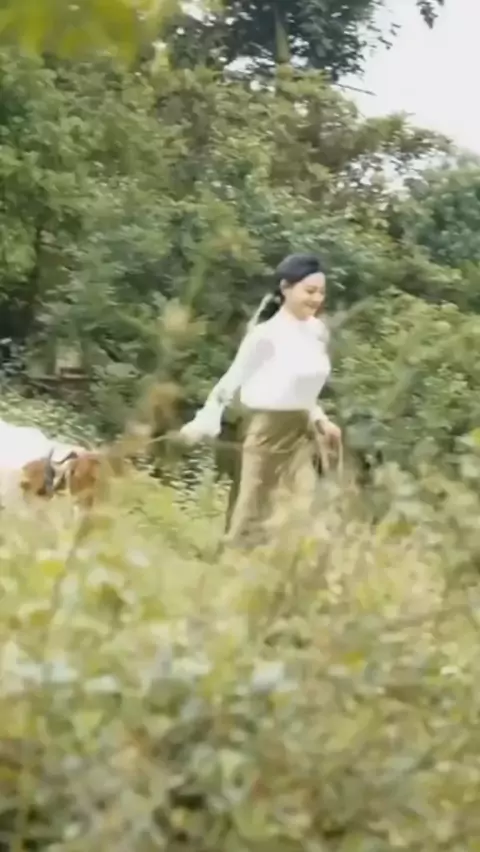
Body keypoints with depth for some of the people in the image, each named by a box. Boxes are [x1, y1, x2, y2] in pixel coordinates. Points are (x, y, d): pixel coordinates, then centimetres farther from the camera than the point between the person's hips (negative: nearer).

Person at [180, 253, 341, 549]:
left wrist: (320, 419, 7)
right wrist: (204, 423, -12)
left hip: (301, 431, 7)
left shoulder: (318, 331, 6)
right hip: (266, 430, -6)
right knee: (254, 515, 2)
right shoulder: (267, 334, -15)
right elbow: (232, 381, -9)